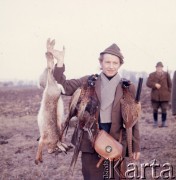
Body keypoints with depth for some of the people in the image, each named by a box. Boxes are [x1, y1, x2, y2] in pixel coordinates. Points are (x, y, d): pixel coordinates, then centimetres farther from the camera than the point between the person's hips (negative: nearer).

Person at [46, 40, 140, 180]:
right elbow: (64, 87, 2)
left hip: (116, 141, 0)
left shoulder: (128, 87, 1)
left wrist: (136, 146, 2)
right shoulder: (88, 82, 4)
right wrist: (60, 62, -9)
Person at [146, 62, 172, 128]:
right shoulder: (152, 75, 7)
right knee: (155, 109, 3)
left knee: (164, 109, -1)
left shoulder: (166, 74, 6)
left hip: (164, 96, 0)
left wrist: (168, 92, 3)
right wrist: (155, 84, -20)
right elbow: (148, 83, -4)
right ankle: (155, 122, 16)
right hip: (155, 96, 1)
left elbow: (170, 84, 9)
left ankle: (163, 123, 8)